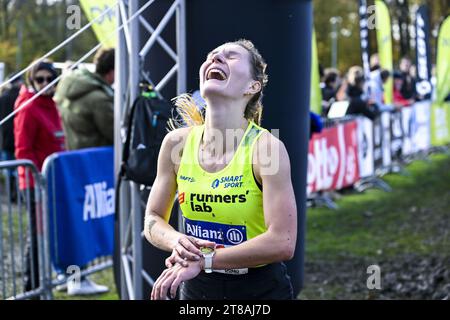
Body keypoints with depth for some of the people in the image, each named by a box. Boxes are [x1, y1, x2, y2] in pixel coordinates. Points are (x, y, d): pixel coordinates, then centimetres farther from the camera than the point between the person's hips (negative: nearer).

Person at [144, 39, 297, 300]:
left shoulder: (265, 147, -18)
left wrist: (205, 260, -23)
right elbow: (153, 219, 4)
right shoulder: (177, 143, -5)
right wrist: (176, 242, -17)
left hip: (260, 288, -3)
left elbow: (282, 243, -24)